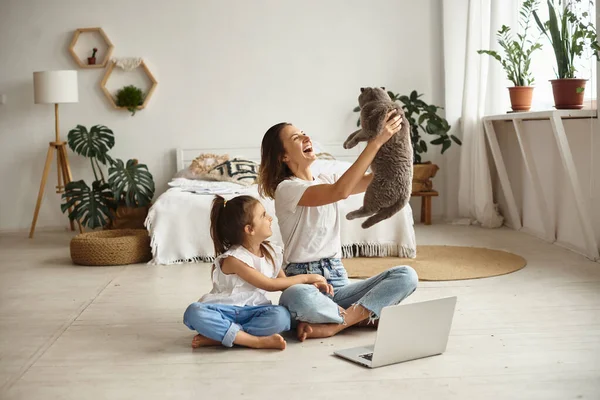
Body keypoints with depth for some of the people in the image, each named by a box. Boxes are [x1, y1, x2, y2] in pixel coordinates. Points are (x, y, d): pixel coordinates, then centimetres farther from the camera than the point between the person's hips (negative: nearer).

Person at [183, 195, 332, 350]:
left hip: (252, 311, 4)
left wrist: (312, 285, -3)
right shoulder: (233, 258, -13)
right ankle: (257, 340, -36)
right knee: (194, 312, -36)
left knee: (281, 316, -29)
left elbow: (285, 283, 17)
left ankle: (219, 336, -25)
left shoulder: (271, 253, 7)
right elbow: (269, 285, -13)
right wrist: (305, 278, -7)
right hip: (223, 310, -4)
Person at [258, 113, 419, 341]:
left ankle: (332, 325, -23)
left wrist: (388, 139, -1)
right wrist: (376, 141, -23)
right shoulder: (286, 189, -8)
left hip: (338, 280, 7)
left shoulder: (326, 180, 17)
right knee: (298, 298, -43)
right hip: (304, 281, -6)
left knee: (407, 276, -15)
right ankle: (364, 314, -19)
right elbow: (340, 192, -23)